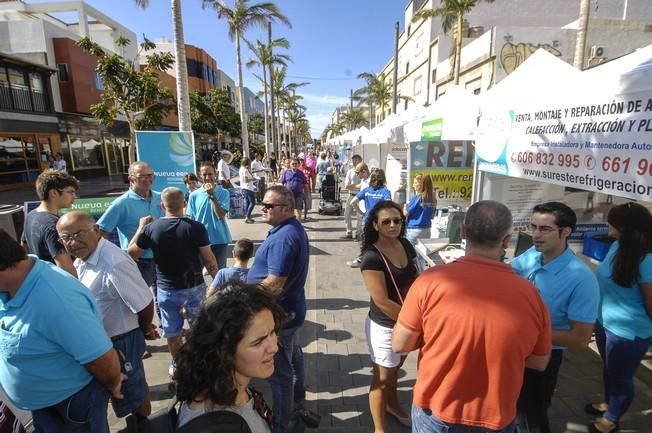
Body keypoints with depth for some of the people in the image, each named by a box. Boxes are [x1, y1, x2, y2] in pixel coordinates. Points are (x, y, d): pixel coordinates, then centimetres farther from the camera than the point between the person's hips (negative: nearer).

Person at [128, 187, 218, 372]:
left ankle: (177, 365, 36)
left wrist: (141, 227, 11)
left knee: (172, 331, 19)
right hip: (194, 286, -1)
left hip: (167, 289, 1)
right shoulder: (195, 227, -15)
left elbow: (131, 254, 2)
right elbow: (209, 260, -12)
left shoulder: (151, 228, -11)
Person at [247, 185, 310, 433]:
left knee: (279, 371, 7)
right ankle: (297, 399, 51)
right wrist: (249, 287, 13)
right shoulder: (292, 228, 4)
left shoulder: (283, 237, -29)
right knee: (292, 356, 28)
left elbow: (274, 285, -32)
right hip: (290, 308, 11)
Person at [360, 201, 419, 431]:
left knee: (395, 368, 28)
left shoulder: (406, 245, -4)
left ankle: (393, 405, 55)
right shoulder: (372, 257, -25)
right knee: (383, 377, 13)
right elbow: (382, 301, -25)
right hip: (385, 327, -6)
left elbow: (416, 280, 6)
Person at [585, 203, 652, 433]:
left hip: (628, 333, -7)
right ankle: (608, 403, 53)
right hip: (605, 323, 7)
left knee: (620, 377, 17)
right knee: (609, 369, 28)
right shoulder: (617, 246, -4)